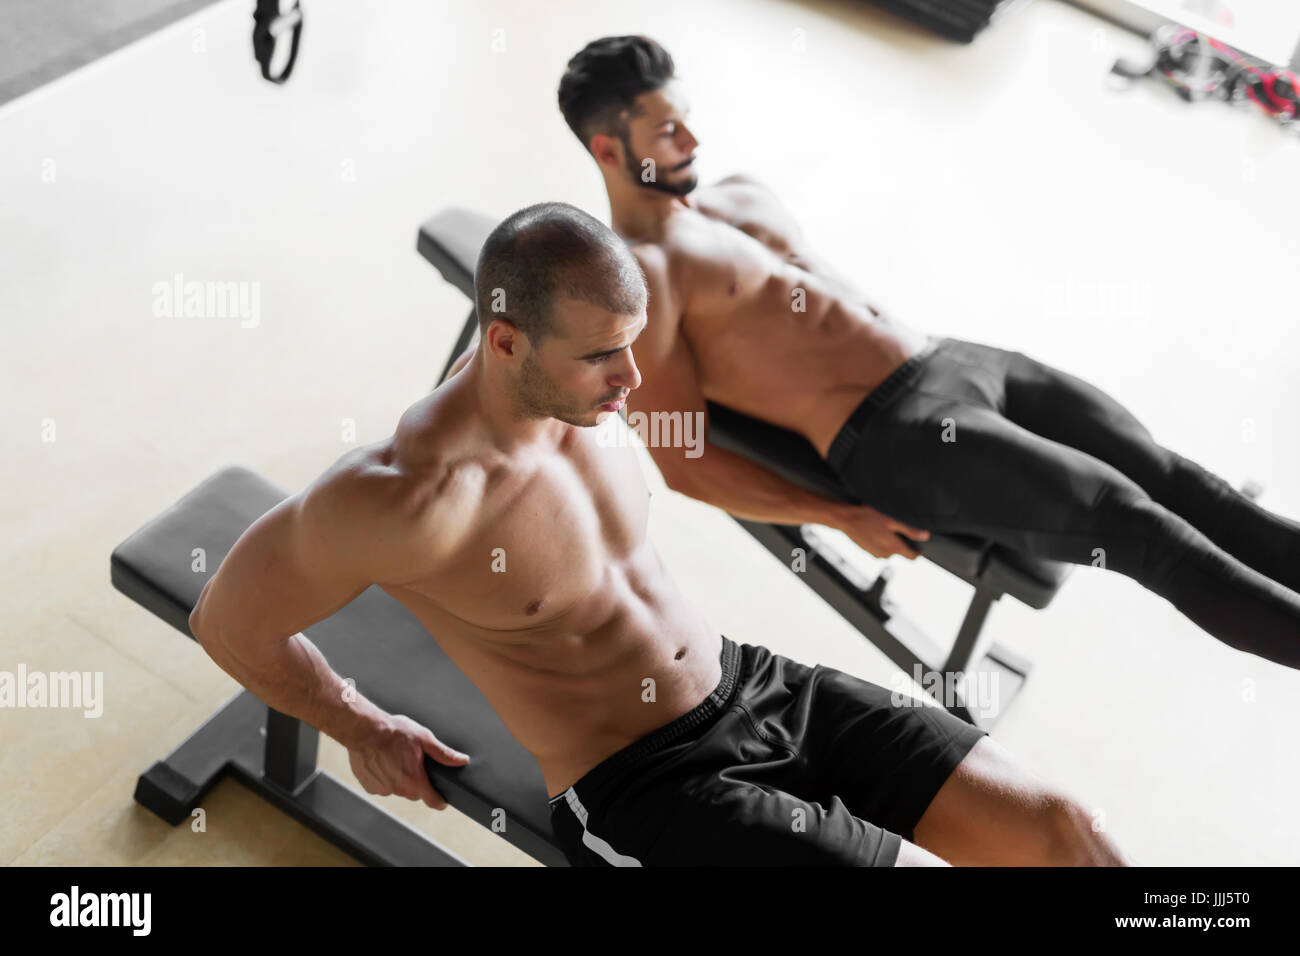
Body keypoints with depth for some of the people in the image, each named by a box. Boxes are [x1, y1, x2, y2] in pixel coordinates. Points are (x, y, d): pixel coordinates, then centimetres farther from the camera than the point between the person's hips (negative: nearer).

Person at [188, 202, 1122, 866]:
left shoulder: (571, 381, -3)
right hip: (643, 794, -7)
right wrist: (361, 727, 1)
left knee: (1059, 827, -1)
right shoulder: (413, 498, -25)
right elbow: (228, 618, -11)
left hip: (756, 684, 7)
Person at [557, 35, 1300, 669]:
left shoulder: (741, 193, 18)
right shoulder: (638, 274, -9)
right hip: (888, 435, -8)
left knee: (1169, 477, 0)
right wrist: (845, 520, -12)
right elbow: (682, 463, -11)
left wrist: (920, 346, 18)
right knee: (1130, 521, -13)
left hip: (953, 359, 8)